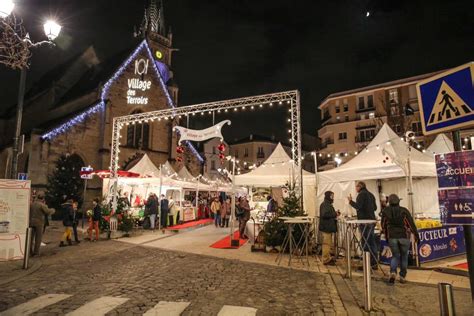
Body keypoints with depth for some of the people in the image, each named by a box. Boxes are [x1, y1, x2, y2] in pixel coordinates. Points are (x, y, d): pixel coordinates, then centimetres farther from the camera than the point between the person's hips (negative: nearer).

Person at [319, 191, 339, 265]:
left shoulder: (328, 204, 18)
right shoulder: (324, 204, -15)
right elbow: (324, 214, -26)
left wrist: (335, 214, 7)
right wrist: (334, 215, -17)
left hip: (328, 226, 11)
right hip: (326, 227, -11)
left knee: (329, 243, 18)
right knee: (327, 243, -7)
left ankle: (328, 258, 28)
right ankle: (326, 260, -1)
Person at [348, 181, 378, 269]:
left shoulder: (361, 194, -9)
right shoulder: (371, 194, 16)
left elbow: (358, 206, -19)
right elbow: (375, 207, 22)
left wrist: (350, 201, -5)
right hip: (372, 220, 8)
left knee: (365, 243, -4)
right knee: (372, 242, 13)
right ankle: (374, 263, 18)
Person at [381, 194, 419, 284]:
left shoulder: (385, 211, 0)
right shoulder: (404, 211, -7)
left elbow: (383, 225, 8)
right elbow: (411, 224, -6)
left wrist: (386, 236, 21)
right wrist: (416, 236, 5)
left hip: (392, 237, 1)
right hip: (404, 237, -1)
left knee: (395, 256, 15)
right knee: (404, 256, 17)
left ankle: (393, 272, -8)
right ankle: (402, 277, 20)